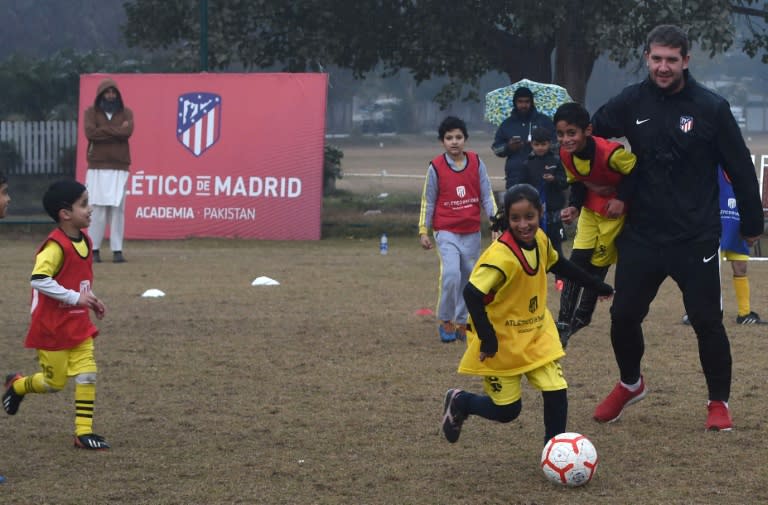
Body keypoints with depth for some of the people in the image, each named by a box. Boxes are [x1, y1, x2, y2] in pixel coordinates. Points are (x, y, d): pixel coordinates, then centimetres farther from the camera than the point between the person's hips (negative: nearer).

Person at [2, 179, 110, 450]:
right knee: (55, 382, 5)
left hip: (78, 324, 7)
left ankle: (84, 432, 4)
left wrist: (91, 300, 6)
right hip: (52, 327, -7)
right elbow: (39, 279, -33)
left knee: (87, 375, -1)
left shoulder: (84, 241, 5)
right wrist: (75, 297, -30)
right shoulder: (56, 246, -22)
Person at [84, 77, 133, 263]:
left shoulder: (126, 113, 11)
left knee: (118, 209, -4)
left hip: (119, 169, 1)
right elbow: (90, 133, -11)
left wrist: (104, 130, -6)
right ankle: (94, 249, -1)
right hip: (97, 168, -1)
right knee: (97, 209, -5)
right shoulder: (91, 112, 7)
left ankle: (117, 250, -3)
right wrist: (117, 131, -8)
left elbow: (127, 132, -9)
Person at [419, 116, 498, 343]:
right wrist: (423, 230, 0)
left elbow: (486, 195, 4)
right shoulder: (436, 167, -4)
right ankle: (445, 322, -4)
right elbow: (428, 201, 2)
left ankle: (462, 323, 23)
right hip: (446, 233, -3)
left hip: (472, 233, 3)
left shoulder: (476, 163, 1)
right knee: (451, 273, -20)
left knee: (469, 279, 9)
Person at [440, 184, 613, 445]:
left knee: (556, 393, -7)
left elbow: (558, 265, 16)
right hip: (501, 341, -6)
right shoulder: (501, 256, -30)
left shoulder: (540, 239, -6)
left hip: (537, 334, 6)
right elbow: (472, 294, -33)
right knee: (507, 411, 3)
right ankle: (459, 402, 31)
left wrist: (598, 286, 23)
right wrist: (487, 339, -30)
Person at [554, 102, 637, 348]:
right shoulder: (566, 154, -13)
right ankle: (564, 323, 5)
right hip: (590, 209, 6)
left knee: (598, 263, 0)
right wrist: (574, 207, -14)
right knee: (577, 259, -1)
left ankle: (581, 318, 17)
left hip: (615, 210, -6)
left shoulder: (610, 152, -34)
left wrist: (622, 199, -24)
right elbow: (577, 183, 2)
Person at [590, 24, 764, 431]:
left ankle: (719, 402, 19)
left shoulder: (712, 108, -7)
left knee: (707, 321, 0)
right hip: (641, 236, 3)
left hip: (696, 239, -2)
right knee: (623, 316, 4)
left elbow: (740, 168, -1)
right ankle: (630, 384, 31)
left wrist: (752, 224, 3)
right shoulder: (631, 103, -1)